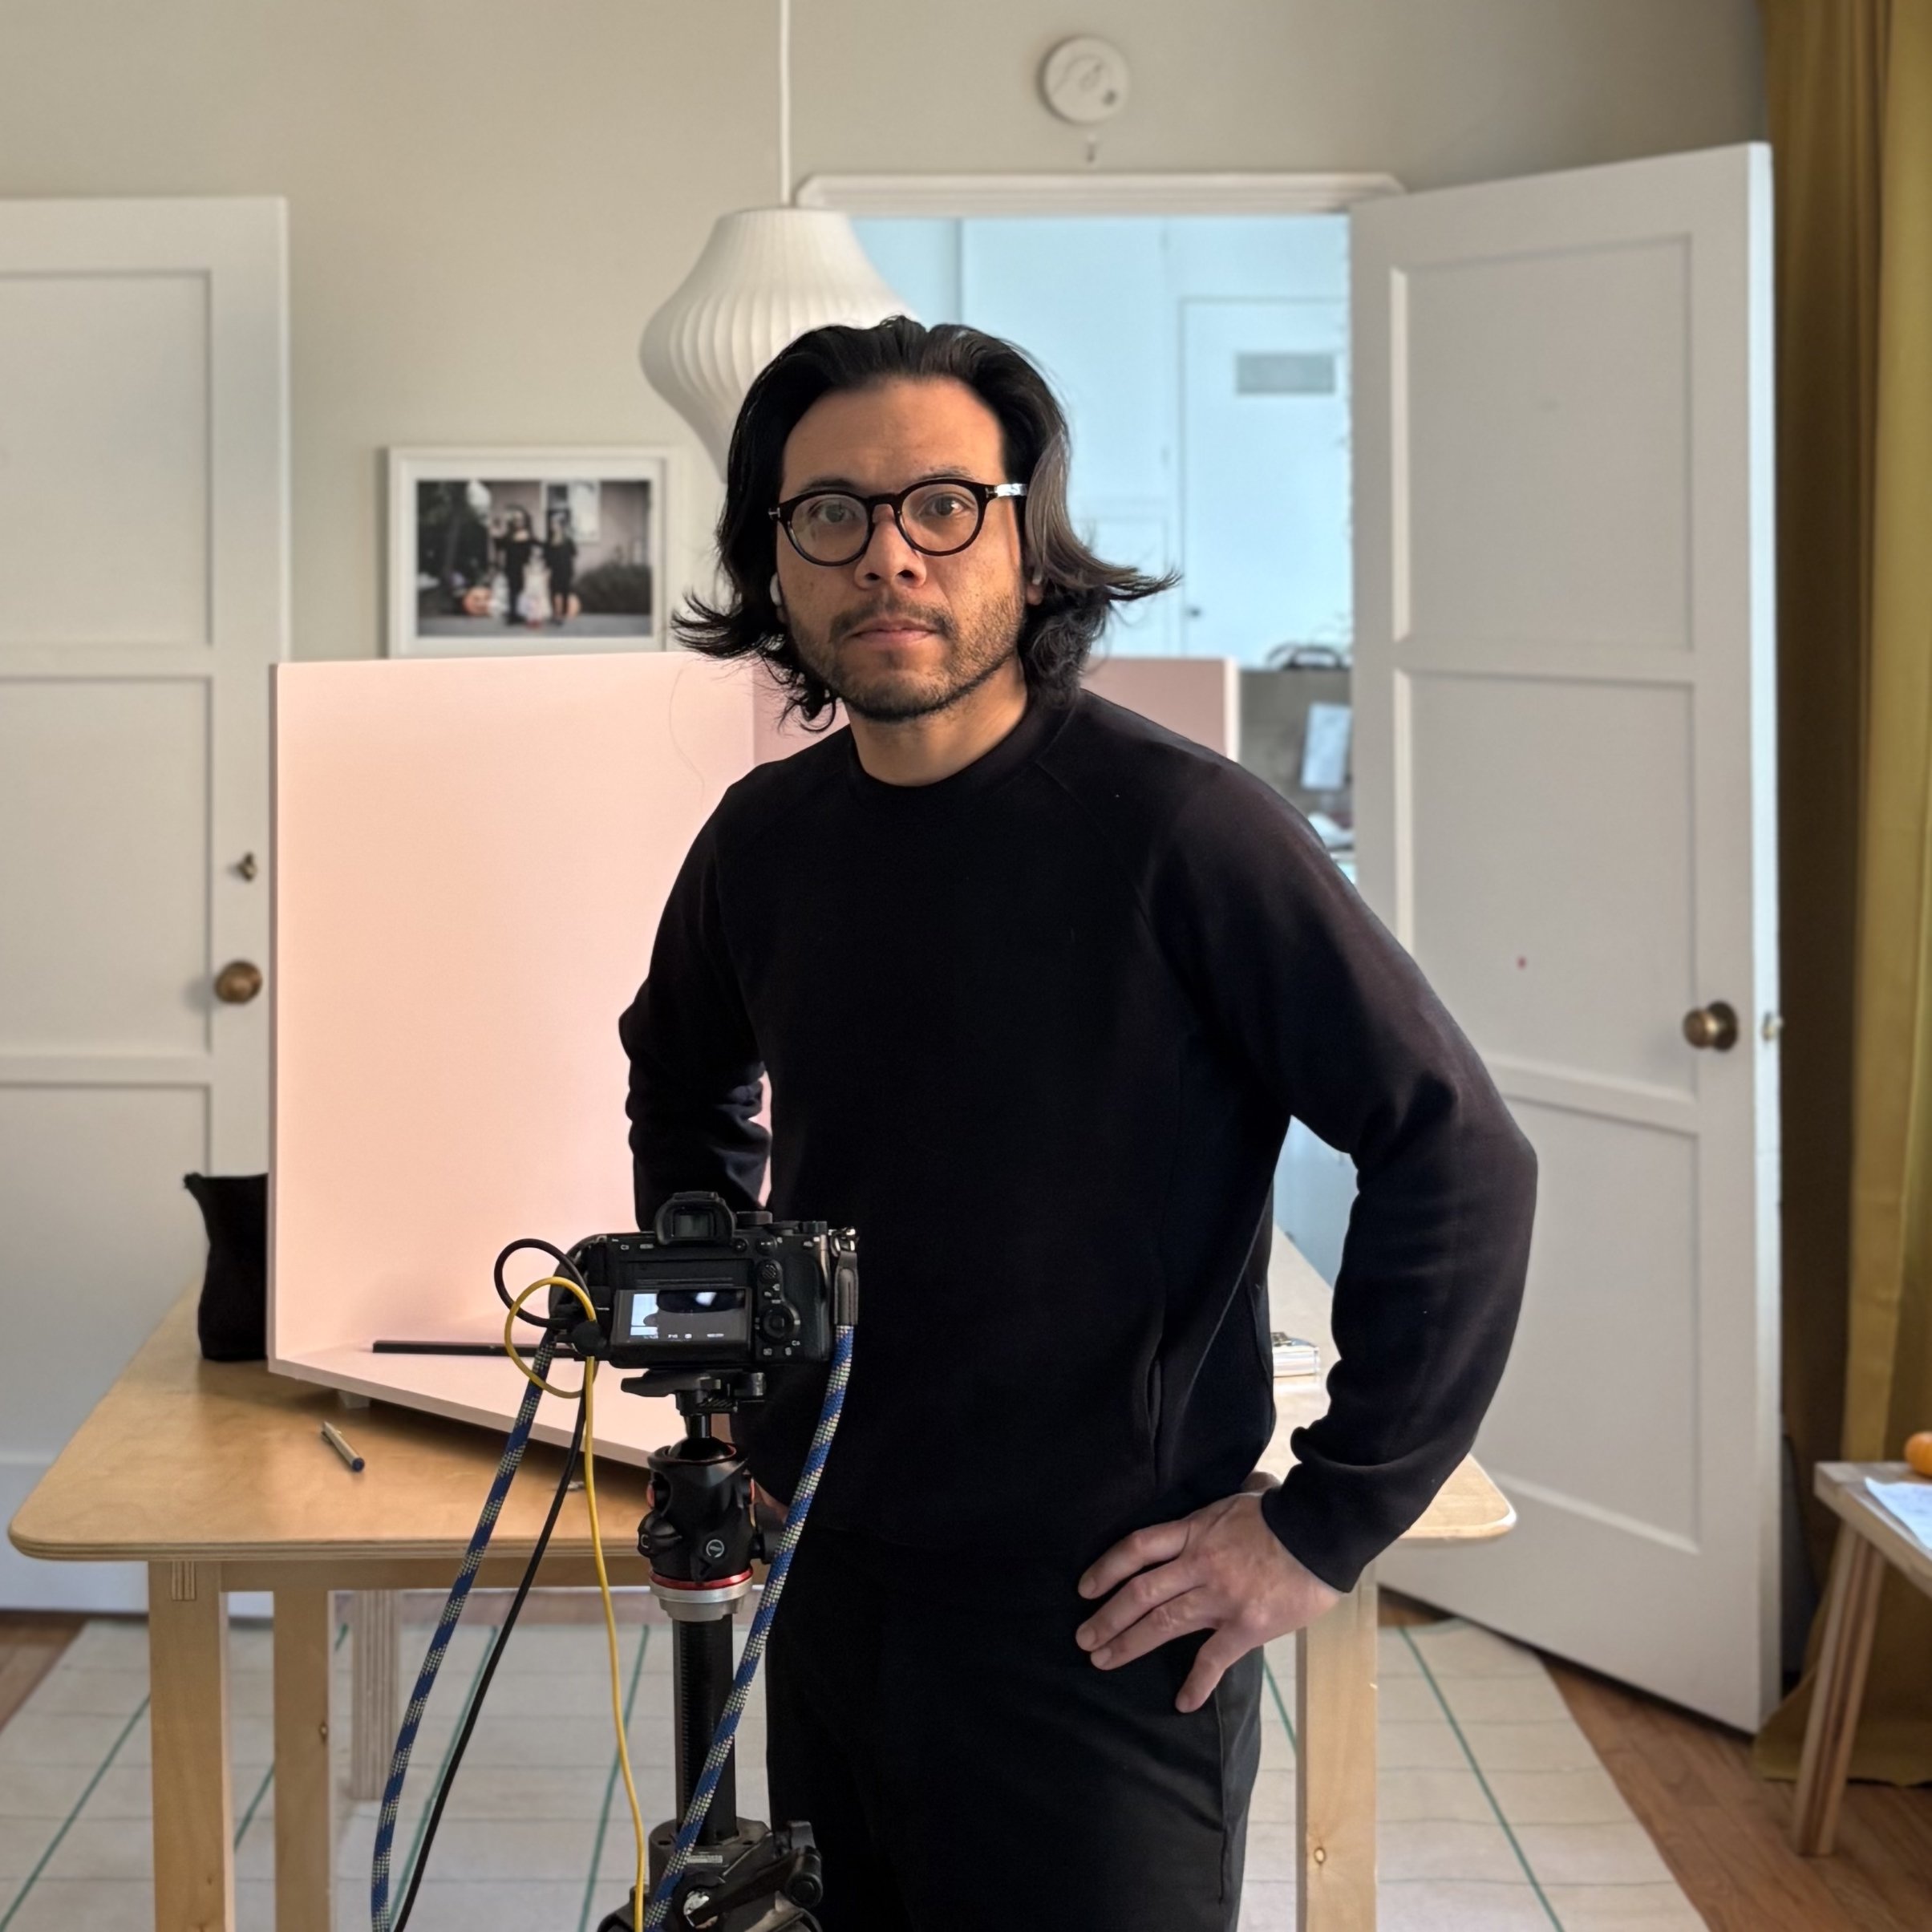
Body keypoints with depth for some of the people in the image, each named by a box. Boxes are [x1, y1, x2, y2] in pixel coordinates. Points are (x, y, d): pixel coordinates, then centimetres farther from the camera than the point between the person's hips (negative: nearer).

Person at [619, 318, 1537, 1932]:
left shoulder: (1177, 829, -16)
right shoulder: (766, 837, 3)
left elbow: (1460, 1158, -17)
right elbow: (682, 1087, 24)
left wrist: (1322, 1529, -15)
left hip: (1100, 1633, -6)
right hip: (830, 1599, 6)